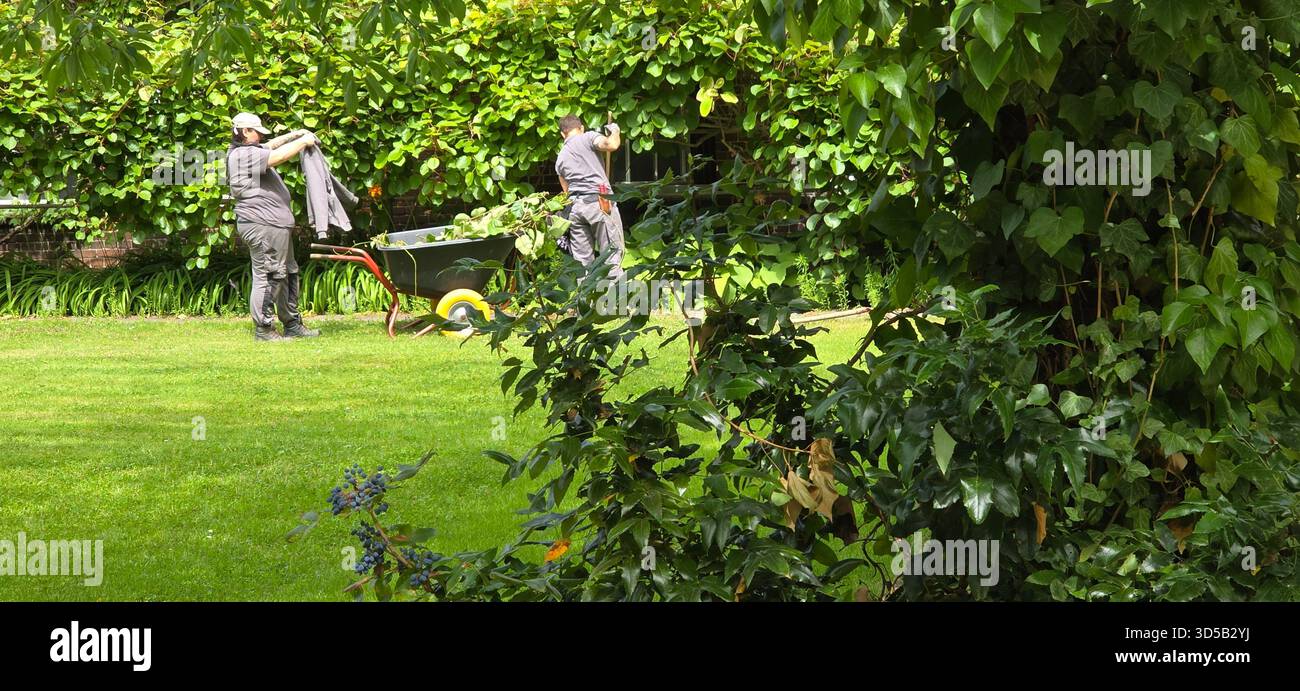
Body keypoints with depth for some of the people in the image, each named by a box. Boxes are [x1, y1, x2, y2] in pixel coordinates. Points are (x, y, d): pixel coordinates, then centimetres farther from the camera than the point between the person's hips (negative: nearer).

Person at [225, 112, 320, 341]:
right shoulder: (245, 155, -16)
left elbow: (271, 145, 32)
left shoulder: (248, 151, 16)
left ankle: (292, 325, 23)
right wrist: (303, 141, -10)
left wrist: (295, 134, 21)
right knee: (268, 276, -8)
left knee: (288, 274, 16)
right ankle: (263, 329, -3)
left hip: (276, 225, 12)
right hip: (263, 225, -12)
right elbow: (280, 155, -23)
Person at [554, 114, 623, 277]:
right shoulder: (587, 138, 3)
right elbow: (611, 145, -12)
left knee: (581, 259, 5)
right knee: (612, 252, -4)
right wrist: (614, 131, 8)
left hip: (574, 206, 5)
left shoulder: (560, 158, 21)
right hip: (598, 201, -5)